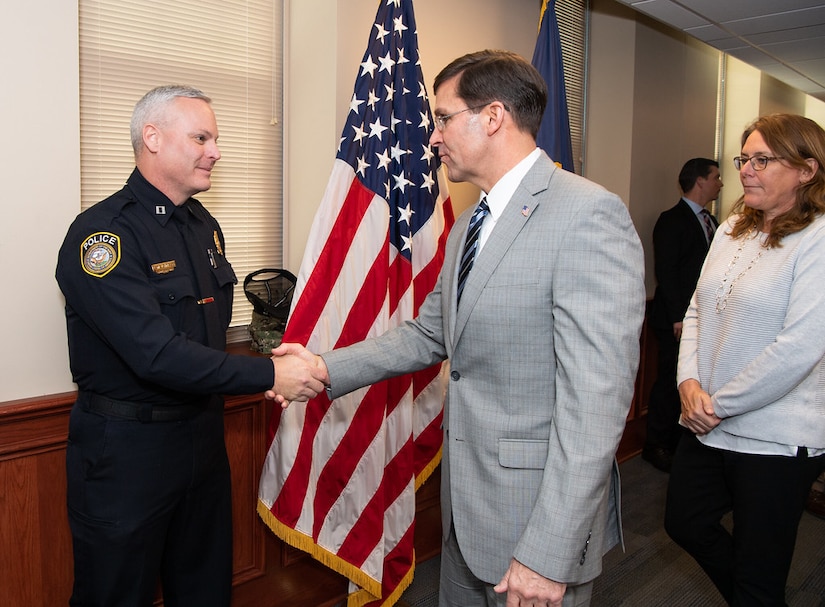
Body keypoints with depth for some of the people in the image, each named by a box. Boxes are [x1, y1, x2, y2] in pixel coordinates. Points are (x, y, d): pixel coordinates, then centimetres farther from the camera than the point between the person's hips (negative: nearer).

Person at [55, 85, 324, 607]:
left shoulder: (205, 226, 7)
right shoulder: (102, 233, -19)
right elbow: (157, 355, -27)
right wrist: (268, 374, -25)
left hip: (202, 434, 7)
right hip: (127, 446, -7)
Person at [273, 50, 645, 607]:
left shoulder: (589, 216, -20)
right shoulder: (467, 226, 10)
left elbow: (595, 399, -24)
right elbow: (429, 334, 16)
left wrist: (546, 555, -24)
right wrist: (329, 368, 5)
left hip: (539, 513, -8)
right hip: (466, 501, 8)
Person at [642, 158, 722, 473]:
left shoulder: (711, 221, 17)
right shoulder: (672, 220, -6)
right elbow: (666, 272, -12)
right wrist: (678, 316, -16)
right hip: (677, 319, -7)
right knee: (671, 381, -1)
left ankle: (680, 441, 20)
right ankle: (656, 445, 11)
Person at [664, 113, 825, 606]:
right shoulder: (732, 230, 7)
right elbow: (697, 311, 9)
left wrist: (720, 404, -15)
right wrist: (689, 381, -6)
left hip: (775, 439, -7)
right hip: (708, 427, 7)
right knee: (686, 523, 22)